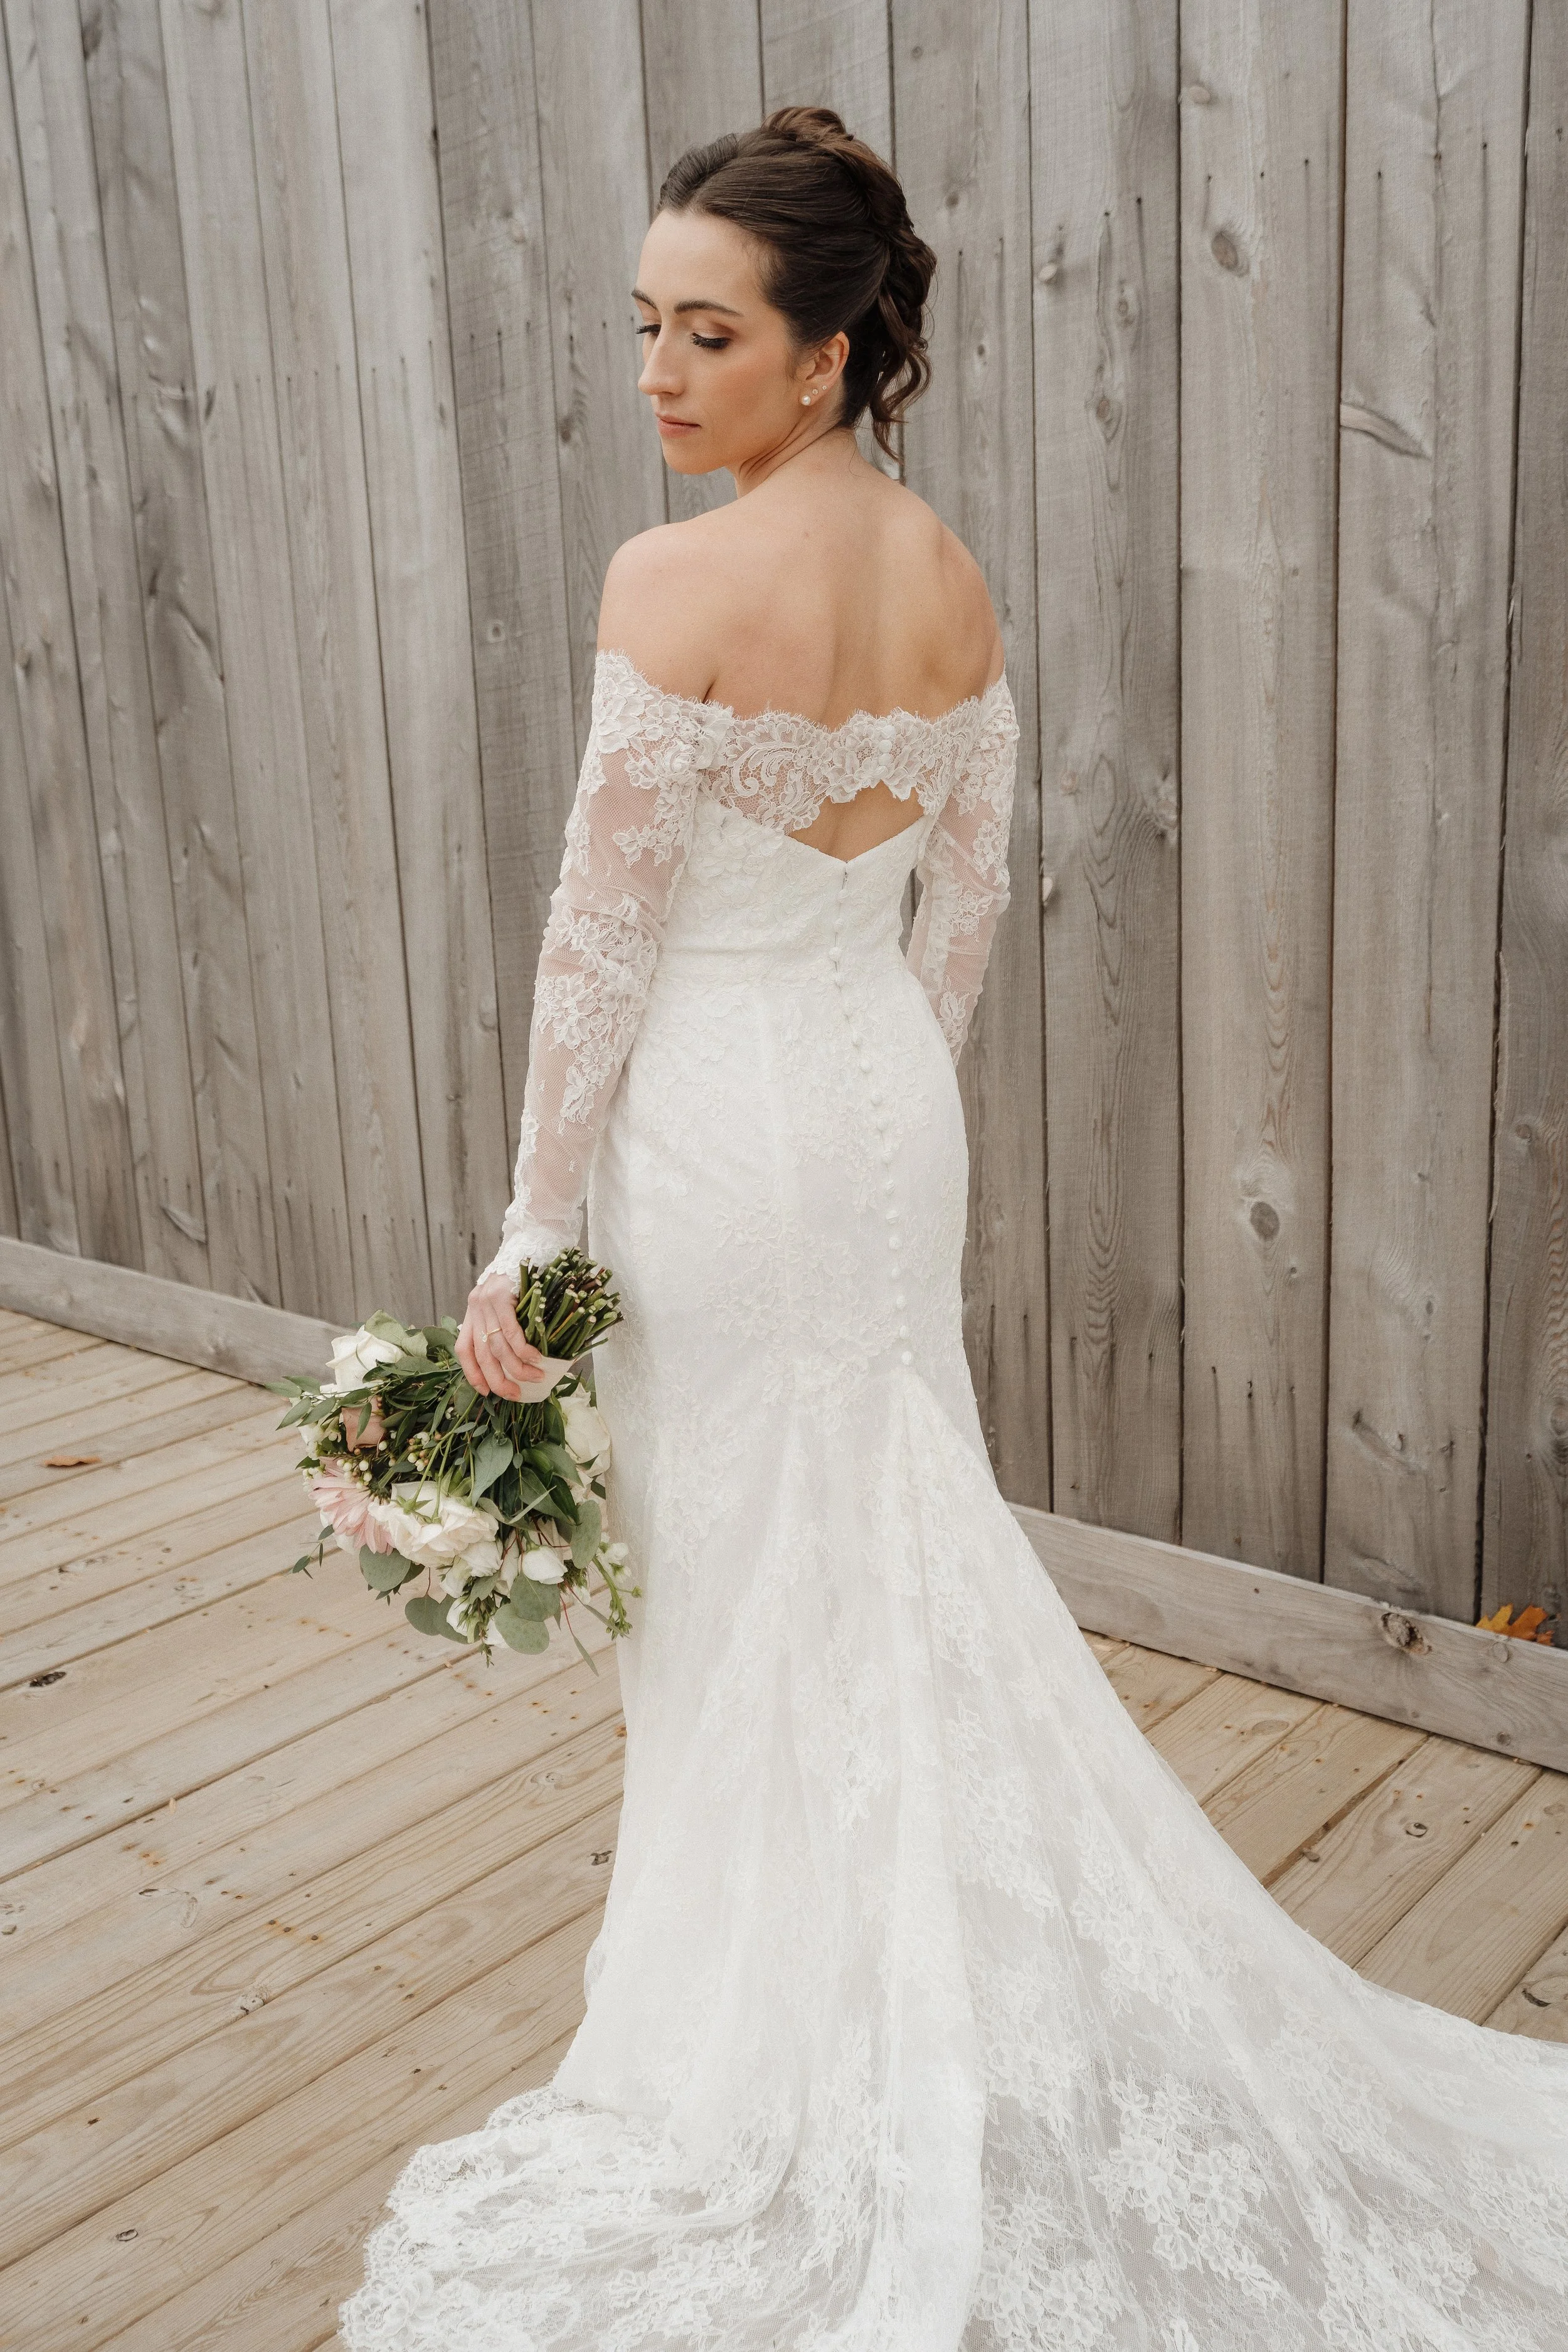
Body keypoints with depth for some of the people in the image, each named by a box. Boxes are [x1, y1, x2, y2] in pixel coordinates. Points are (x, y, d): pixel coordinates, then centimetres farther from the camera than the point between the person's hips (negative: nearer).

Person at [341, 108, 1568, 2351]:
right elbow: (969, 898, 8)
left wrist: (532, 1231, -10)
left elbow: (604, 929, -17)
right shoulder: (953, 579, 2)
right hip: (890, 1100, 7)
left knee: (732, 1590, 10)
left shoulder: (677, 581, -19)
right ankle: (976, 2006, 36)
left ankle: (780, 2057, 29)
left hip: (716, 1114, -6)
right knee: (914, 1557, 19)